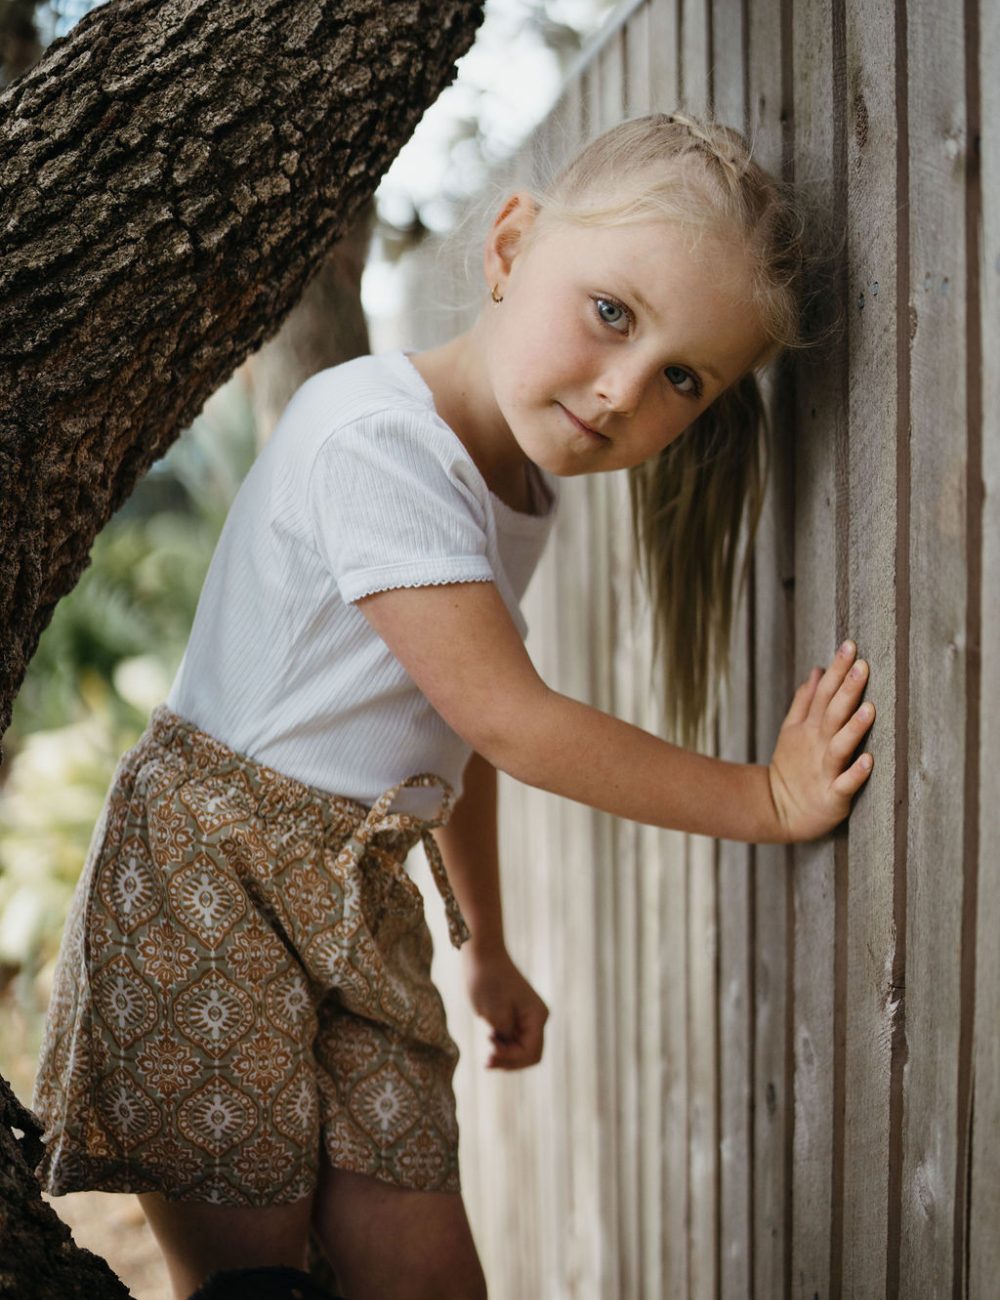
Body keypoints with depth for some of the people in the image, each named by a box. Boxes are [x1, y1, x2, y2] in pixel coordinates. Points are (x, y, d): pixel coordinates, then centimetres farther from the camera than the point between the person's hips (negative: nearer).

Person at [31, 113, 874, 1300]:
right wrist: (764, 798, -13)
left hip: (361, 905, 7)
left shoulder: (517, 491, 7)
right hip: (202, 882, -7)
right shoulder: (374, 434, -21)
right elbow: (503, 717, -22)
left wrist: (486, 947, 23)